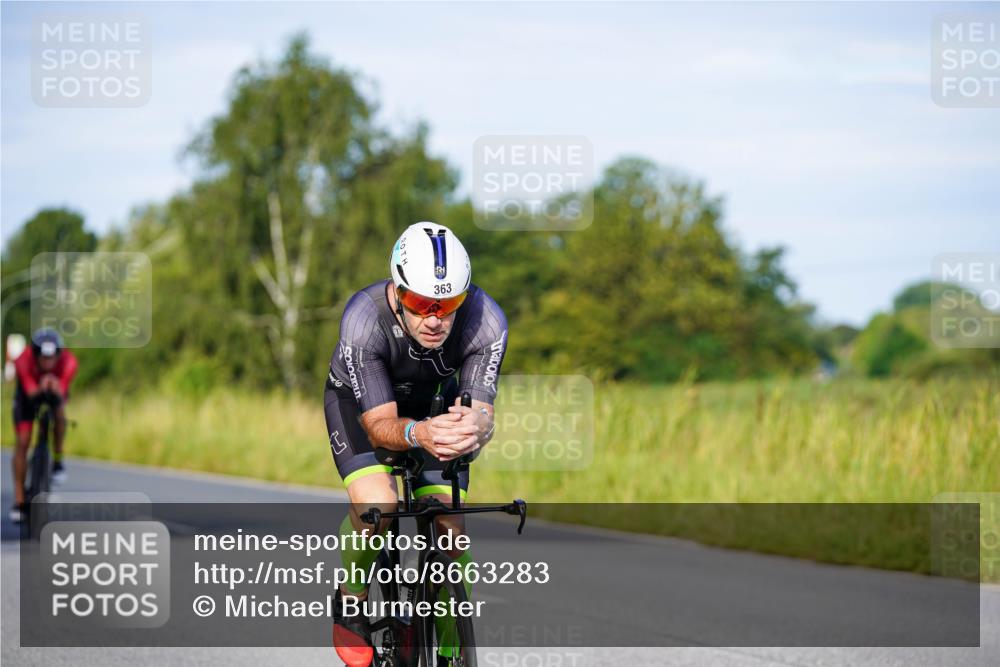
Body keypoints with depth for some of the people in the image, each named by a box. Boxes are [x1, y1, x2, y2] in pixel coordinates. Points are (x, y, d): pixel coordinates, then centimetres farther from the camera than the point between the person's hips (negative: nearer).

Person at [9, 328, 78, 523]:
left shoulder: (68, 362, -35)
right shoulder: (24, 361, -37)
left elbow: (61, 394, -44)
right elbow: (30, 393, -45)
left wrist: (55, 387, -67)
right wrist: (40, 388, -67)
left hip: (55, 393, 0)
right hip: (28, 395, 0)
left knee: (59, 412, -33)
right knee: (22, 442, -11)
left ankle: (58, 461, -10)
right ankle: (19, 500, -5)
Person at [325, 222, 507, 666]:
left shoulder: (486, 322, -33)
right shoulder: (364, 320, -38)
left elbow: (482, 411, -36)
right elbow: (379, 424, -38)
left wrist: (475, 427, -62)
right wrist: (418, 433, -61)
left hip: (437, 403, 2)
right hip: (360, 400, -2)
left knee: (450, 531, -13)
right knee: (377, 506, -27)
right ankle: (351, 601, 2)